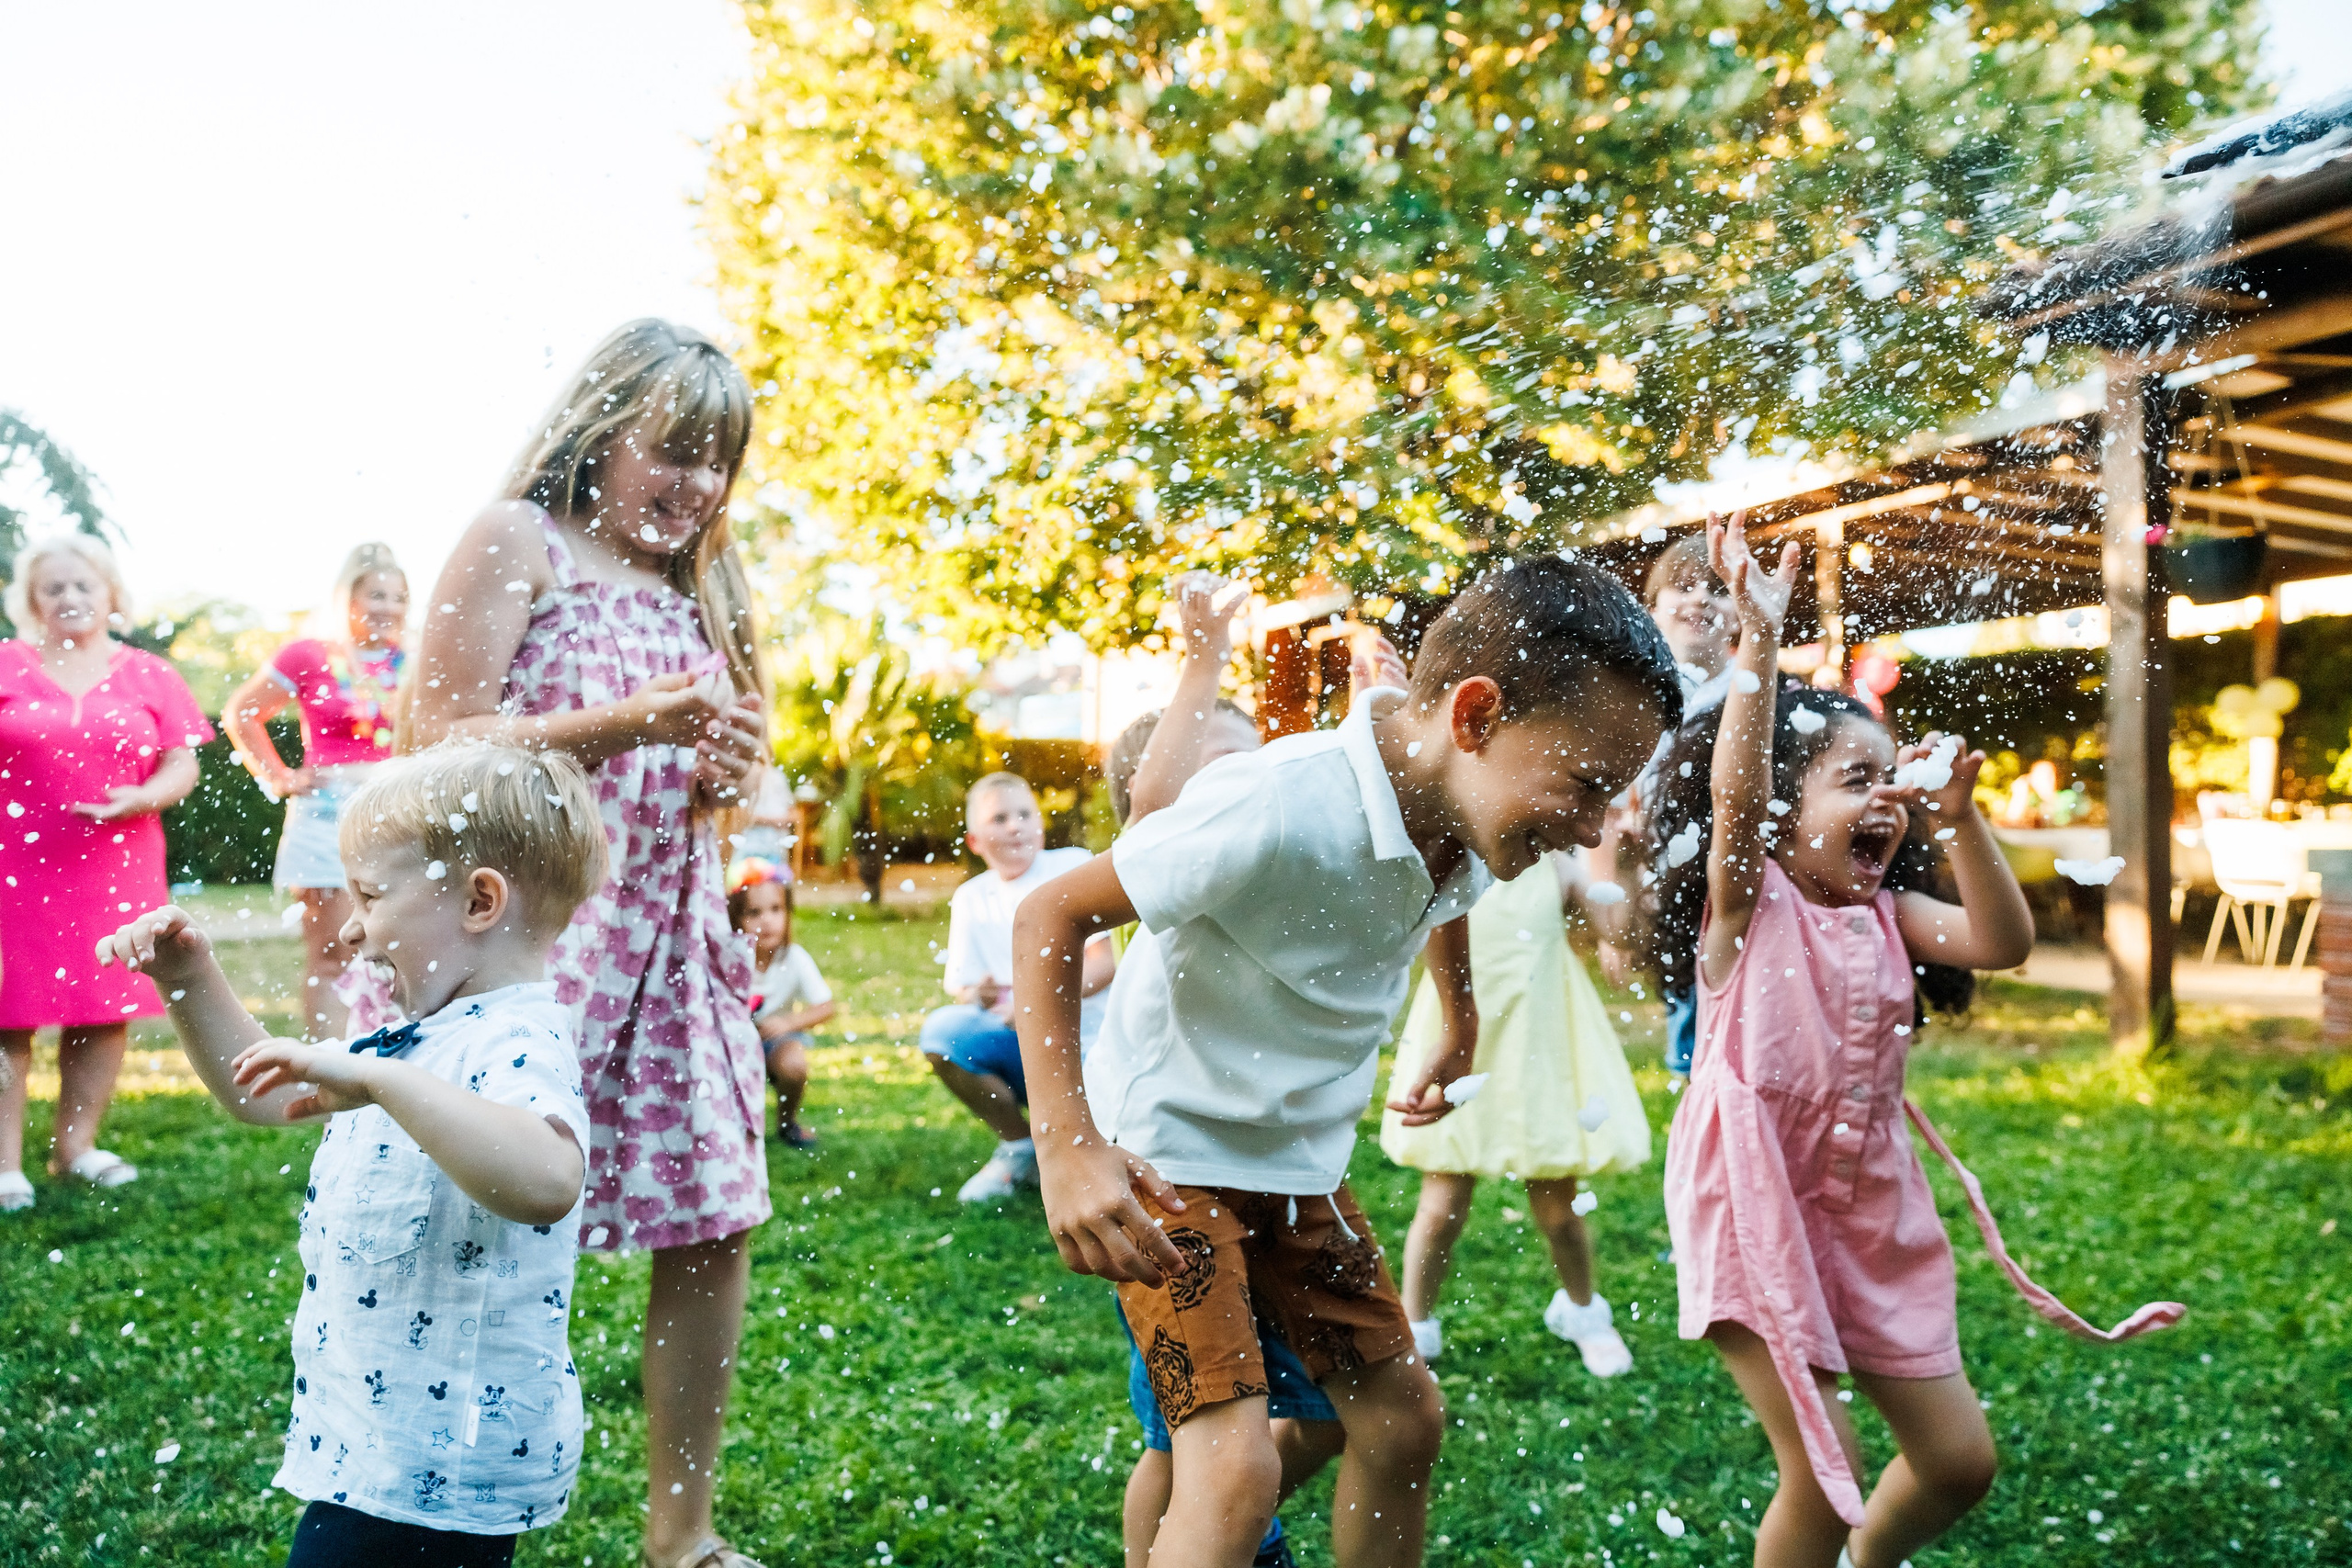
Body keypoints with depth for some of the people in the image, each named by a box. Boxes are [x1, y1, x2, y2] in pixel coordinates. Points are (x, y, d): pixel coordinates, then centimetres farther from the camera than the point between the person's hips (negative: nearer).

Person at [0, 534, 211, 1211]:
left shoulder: (148, 677, 8)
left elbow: (182, 766, 6)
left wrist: (140, 799, -12)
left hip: (115, 869, 2)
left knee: (106, 1007, 5)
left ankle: (75, 1144, 19)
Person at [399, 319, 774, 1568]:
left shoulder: (694, 587, 18)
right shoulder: (517, 542, -3)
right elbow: (438, 748, -10)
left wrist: (725, 773, 2)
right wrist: (624, 725, -21)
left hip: (673, 934, 7)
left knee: (716, 1220, 6)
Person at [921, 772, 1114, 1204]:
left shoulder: (1076, 868, -3)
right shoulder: (970, 899, 7)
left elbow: (1102, 962, -11)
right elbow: (961, 988, 4)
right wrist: (976, 996, -21)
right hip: (1015, 1043, 3)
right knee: (941, 1029, -27)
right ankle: (1018, 1145, -3)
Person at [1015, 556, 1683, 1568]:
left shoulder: (1469, 824, -8)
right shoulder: (1277, 811, -32)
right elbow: (1048, 916, -25)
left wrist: (1461, 1026, 29)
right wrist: (1067, 1148, -31)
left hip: (1301, 1161, 8)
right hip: (1166, 1157, -7)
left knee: (1404, 1421, 12)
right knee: (1236, 1469, -18)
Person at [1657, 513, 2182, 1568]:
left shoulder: (1886, 913, 8)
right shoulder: (1747, 899, -7)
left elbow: (2002, 942, -7)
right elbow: (1734, 790, -25)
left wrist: (1957, 818, -14)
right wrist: (1759, 641, -32)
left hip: (1871, 1214, 6)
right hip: (1759, 1206, -6)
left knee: (1961, 1458, 13)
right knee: (1824, 1473, -7)